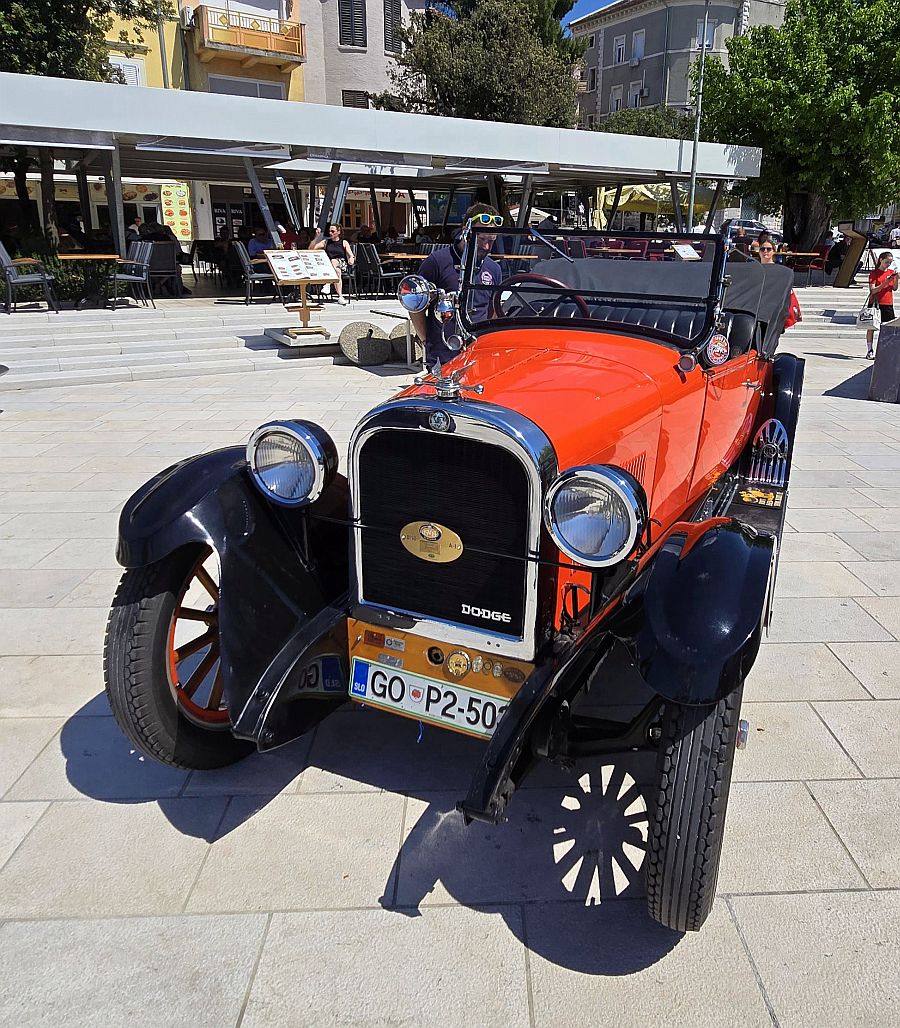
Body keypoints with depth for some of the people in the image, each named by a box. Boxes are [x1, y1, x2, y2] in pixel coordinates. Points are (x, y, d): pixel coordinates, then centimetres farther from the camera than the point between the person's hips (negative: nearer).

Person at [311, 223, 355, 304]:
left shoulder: (344, 242, 14)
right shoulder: (326, 242, 18)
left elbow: (351, 255, 0)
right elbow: (311, 249, 9)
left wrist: (352, 259, -25)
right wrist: (317, 237, 0)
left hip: (342, 264, -1)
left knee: (333, 262, -38)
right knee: (337, 271, -36)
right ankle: (340, 296, -43)